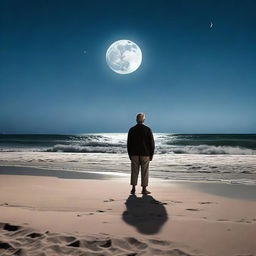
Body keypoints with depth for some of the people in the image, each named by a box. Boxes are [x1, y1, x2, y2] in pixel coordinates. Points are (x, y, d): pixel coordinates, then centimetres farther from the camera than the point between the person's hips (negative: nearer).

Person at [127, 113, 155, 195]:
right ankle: (144, 189, 6)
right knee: (144, 172, 4)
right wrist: (151, 155, 3)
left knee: (134, 172, 7)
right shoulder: (148, 129, -5)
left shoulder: (131, 130, 1)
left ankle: (133, 189, 8)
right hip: (145, 154, -2)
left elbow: (128, 144, 3)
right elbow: (152, 143, -5)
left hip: (134, 154, 2)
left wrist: (130, 155, 11)